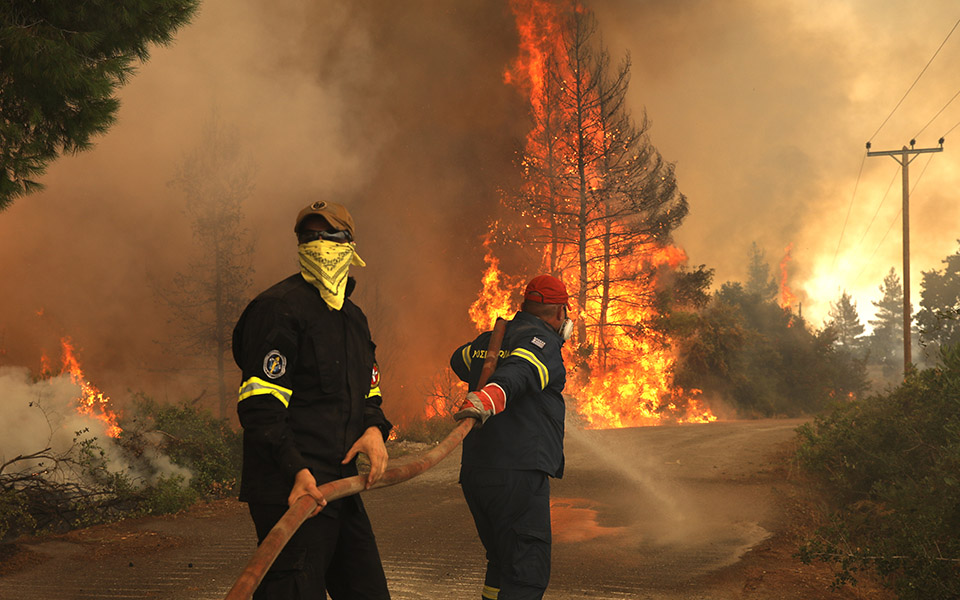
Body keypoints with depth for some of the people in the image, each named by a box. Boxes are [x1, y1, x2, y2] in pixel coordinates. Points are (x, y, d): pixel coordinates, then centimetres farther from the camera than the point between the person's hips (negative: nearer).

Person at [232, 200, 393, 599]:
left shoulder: (352, 316, 18)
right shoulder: (280, 308, -11)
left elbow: (367, 388, 25)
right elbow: (259, 407, -18)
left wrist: (374, 428, 1)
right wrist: (296, 471, -29)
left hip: (339, 484, 9)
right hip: (291, 492, -9)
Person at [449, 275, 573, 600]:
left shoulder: (489, 340, 19)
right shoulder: (544, 341, -6)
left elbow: (460, 359, 40)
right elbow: (520, 370, -27)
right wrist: (487, 398, -44)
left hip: (474, 472, 8)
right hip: (518, 472, -8)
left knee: (502, 563, 20)